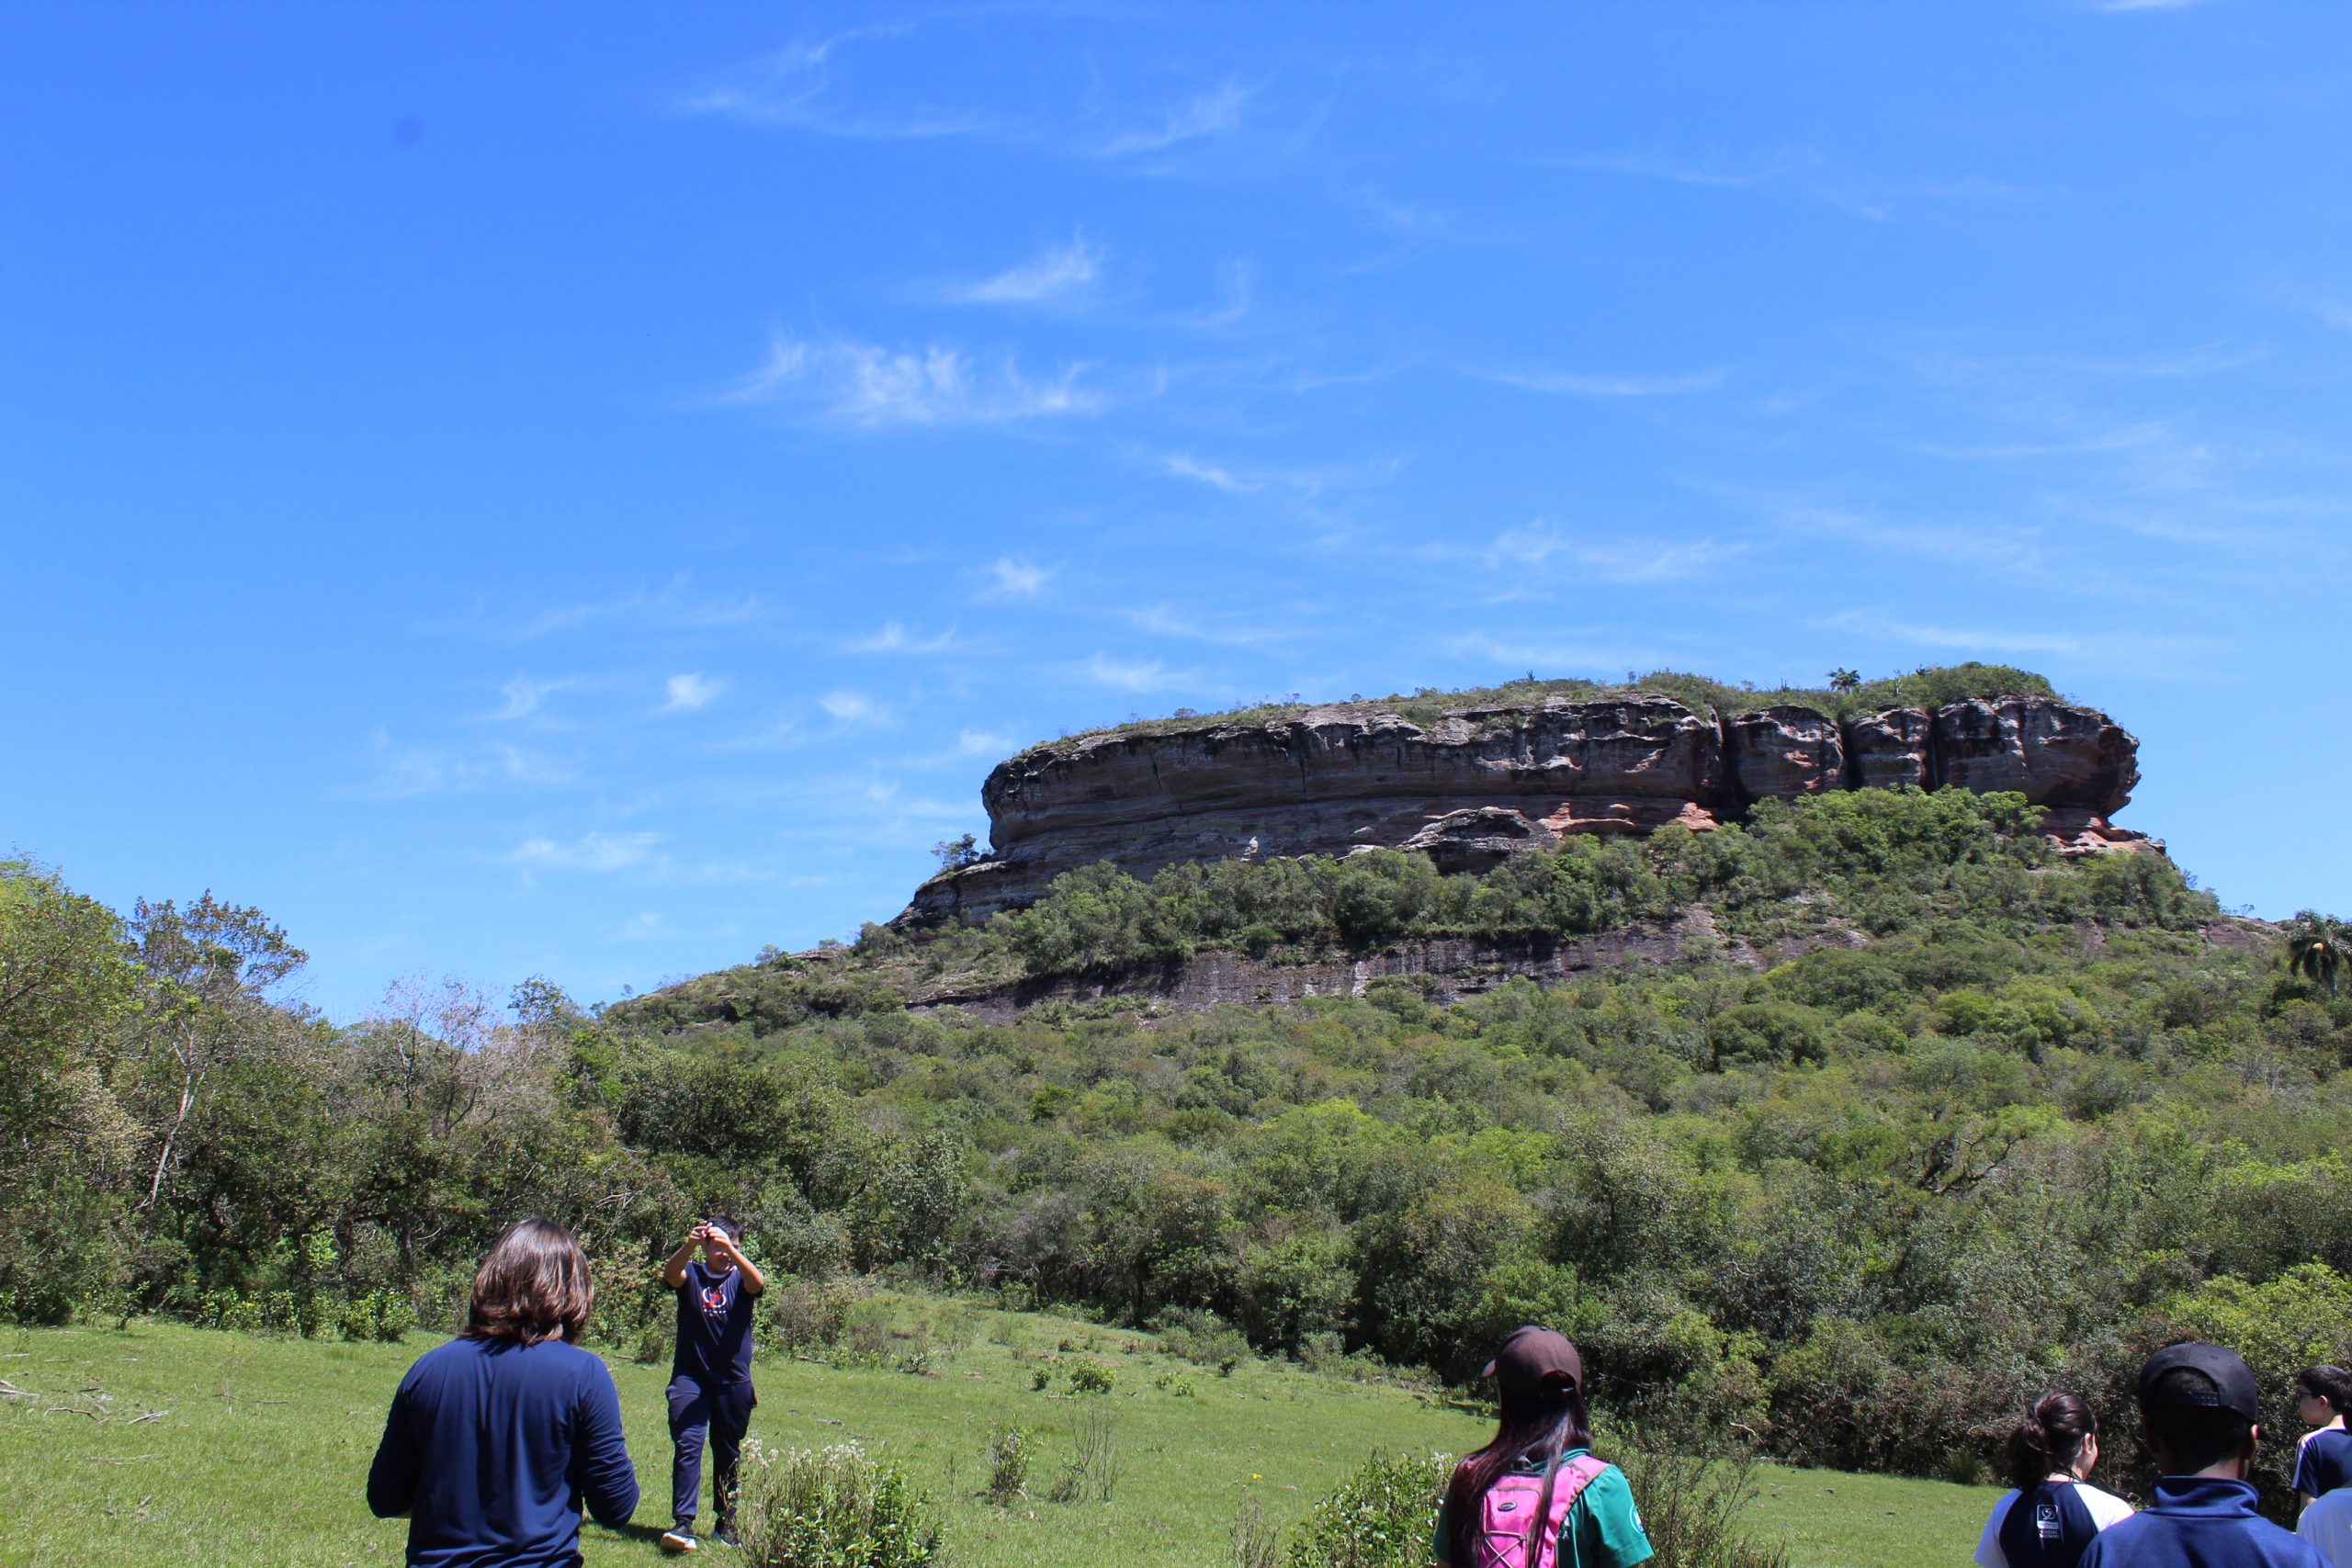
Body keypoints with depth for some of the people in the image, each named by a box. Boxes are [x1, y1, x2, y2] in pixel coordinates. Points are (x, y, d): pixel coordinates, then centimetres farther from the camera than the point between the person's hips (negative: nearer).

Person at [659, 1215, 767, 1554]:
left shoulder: (740, 1277, 2)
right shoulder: (691, 1274, 2)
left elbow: (757, 1282, -22)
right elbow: (670, 1274, -21)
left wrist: (731, 1249, -39)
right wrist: (689, 1244, -42)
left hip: (734, 1381, 1)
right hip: (690, 1376, -1)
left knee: (728, 1453, 11)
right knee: (687, 1445, -14)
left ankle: (726, 1522, 24)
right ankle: (683, 1523, -17)